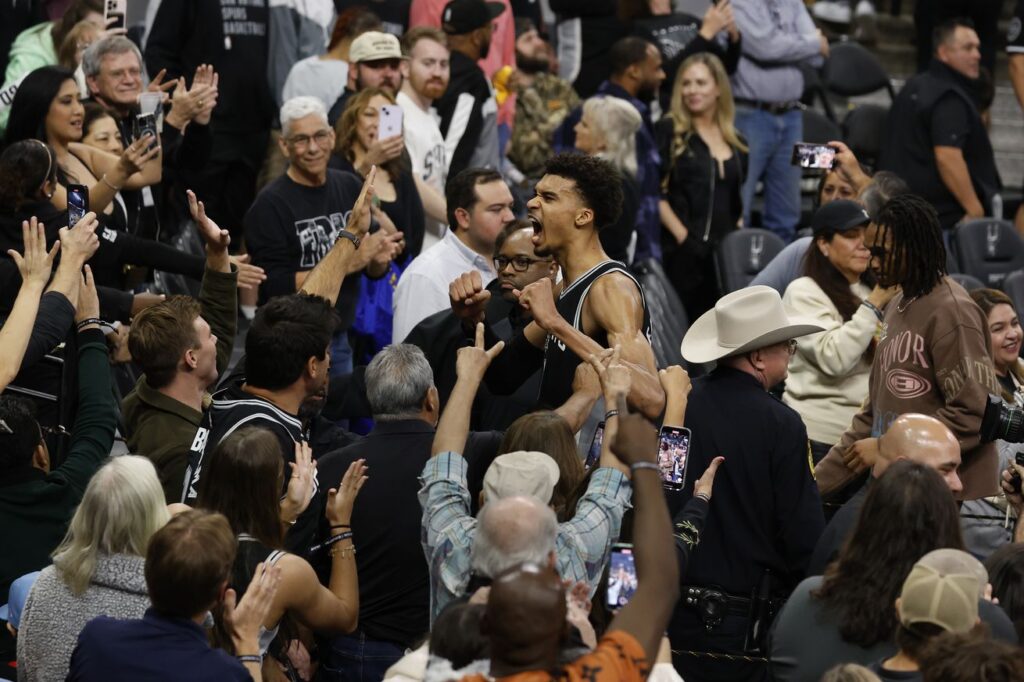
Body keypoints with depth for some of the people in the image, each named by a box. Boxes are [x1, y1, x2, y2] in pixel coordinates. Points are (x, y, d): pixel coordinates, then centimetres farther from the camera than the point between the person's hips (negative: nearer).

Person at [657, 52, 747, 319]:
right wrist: (682, 236, -14)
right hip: (683, 253, -5)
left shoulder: (736, 143, 16)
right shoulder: (669, 132, 1)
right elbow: (656, 192, -7)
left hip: (725, 253, 5)